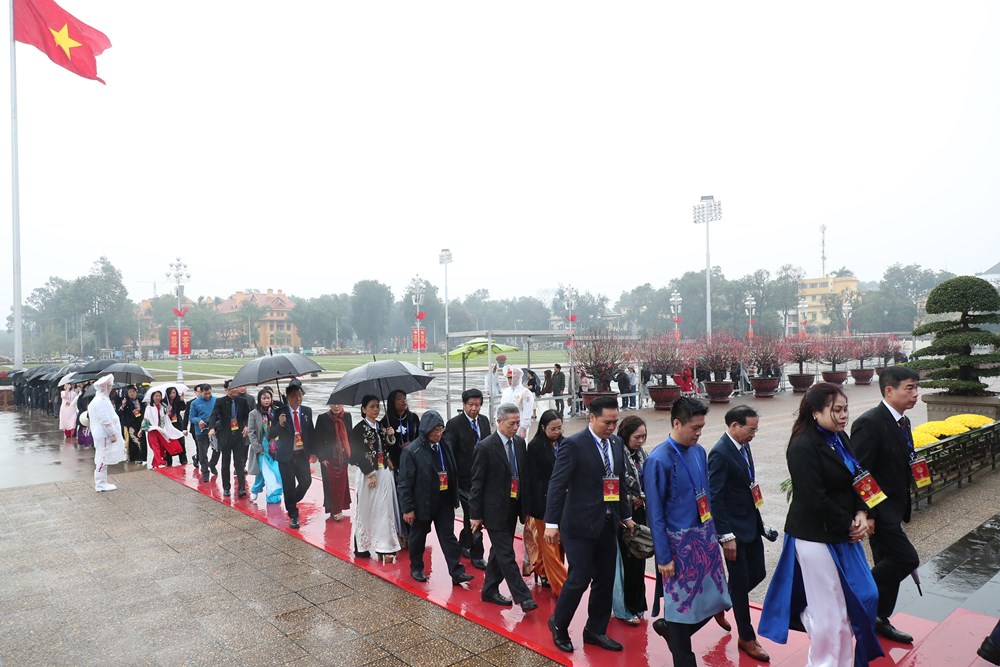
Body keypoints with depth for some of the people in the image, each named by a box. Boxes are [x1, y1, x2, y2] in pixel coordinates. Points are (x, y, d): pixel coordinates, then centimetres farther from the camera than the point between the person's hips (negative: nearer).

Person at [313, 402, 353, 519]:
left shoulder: (347, 417, 2)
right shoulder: (322, 418, -8)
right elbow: (317, 439, -6)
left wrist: (350, 454, 6)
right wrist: (321, 457, -10)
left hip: (343, 456, 3)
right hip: (329, 458, -3)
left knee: (342, 483, 8)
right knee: (331, 483, 1)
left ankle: (338, 509, 21)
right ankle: (334, 511, 10)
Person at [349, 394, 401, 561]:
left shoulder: (381, 426, 11)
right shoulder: (359, 429, -7)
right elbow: (358, 454, -12)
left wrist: (390, 437, -2)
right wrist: (370, 474, -16)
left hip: (385, 472, 5)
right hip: (369, 473, -5)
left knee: (385, 509, 5)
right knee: (367, 510, 2)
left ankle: (384, 547, 10)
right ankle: (362, 547, 15)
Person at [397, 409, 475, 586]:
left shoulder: (444, 446, 0)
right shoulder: (412, 451, -18)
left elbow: (452, 473, 9)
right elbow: (404, 482, -15)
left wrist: (454, 497, 11)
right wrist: (407, 508, -14)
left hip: (444, 502, 4)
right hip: (422, 503, -4)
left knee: (448, 536, 5)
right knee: (418, 536, 14)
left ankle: (457, 572, 8)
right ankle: (416, 568, 33)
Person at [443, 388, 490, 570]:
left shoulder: (484, 420, 5)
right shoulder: (454, 424, -14)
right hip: (465, 478, -6)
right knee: (473, 516, -2)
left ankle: (464, 544, 40)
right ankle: (476, 555, 11)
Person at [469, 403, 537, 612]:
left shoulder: (520, 442, 3)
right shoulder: (485, 447, -15)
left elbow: (525, 475, 10)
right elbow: (477, 483, -11)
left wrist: (526, 506, 8)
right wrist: (476, 514, -10)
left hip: (513, 508, 6)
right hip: (495, 510, -6)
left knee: (499, 551, 17)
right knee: (507, 555, -3)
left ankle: (490, 590, 31)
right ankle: (523, 597, 4)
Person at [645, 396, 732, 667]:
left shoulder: (699, 452, 2)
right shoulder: (659, 460, -19)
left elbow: (706, 495, 12)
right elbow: (655, 513, -15)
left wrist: (712, 532, 14)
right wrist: (663, 557, -12)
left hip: (705, 536, 7)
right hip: (679, 542, -7)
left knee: (715, 598, 15)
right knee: (682, 602, 5)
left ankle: (668, 627, 38)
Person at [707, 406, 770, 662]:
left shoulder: (744, 446, 4)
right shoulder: (720, 453, -22)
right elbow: (715, 498, -22)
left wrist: (757, 518, 14)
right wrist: (727, 536, -21)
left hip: (752, 523, 8)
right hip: (734, 528, -8)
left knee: (757, 573, 16)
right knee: (740, 582, 6)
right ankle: (747, 638, 24)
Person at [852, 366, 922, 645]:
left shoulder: (902, 422, 9)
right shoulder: (870, 423, -21)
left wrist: (903, 508, 17)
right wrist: (865, 515, -23)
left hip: (893, 509, 9)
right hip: (878, 510, -9)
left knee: (889, 564, 16)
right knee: (907, 559, -9)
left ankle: (880, 619, 30)